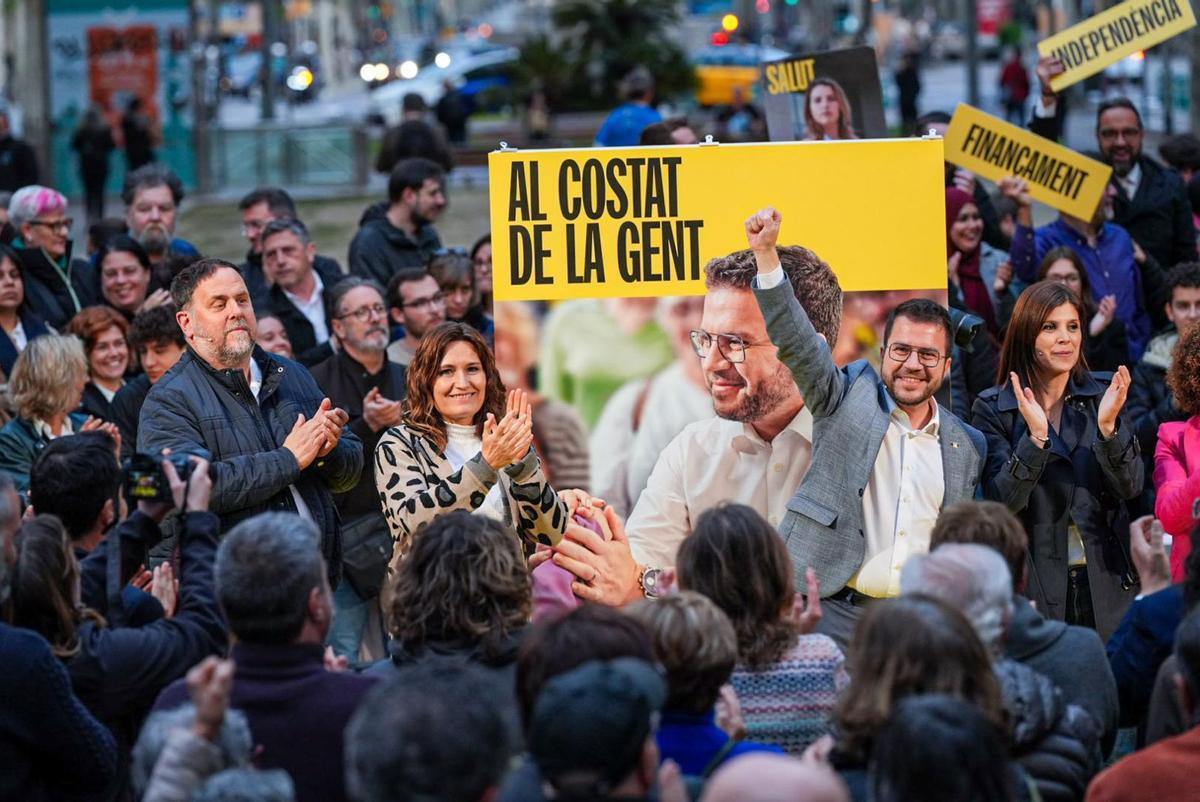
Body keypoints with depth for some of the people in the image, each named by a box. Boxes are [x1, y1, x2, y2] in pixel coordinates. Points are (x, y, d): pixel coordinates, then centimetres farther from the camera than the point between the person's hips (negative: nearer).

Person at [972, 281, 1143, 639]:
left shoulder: (1103, 394, 5)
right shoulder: (993, 408, -1)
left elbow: (1130, 487, -2)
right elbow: (1002, 502, -10)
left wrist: (1107, 426, -18)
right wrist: (1035, 436, -22)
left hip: (1106, 584, 2)